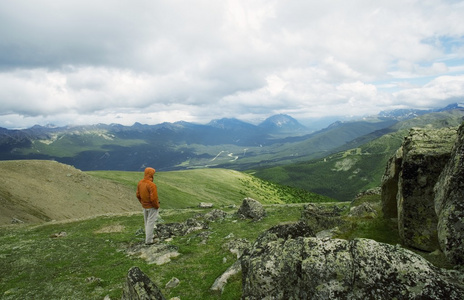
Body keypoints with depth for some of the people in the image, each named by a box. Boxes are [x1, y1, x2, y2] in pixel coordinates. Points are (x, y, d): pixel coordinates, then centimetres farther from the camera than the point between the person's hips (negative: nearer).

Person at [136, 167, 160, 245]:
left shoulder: (140, 183, -4)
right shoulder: (152, 185, -27)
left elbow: (138, 195, 5)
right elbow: (154, 198, -27)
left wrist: (142, 203, 16)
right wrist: (157, 206, -10)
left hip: (144, 206, 7)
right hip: (152, 207, -7)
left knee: (147, 221, 21)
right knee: (150, 223, 3)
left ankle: (150, 235, 38)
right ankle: (148, 240, 10)